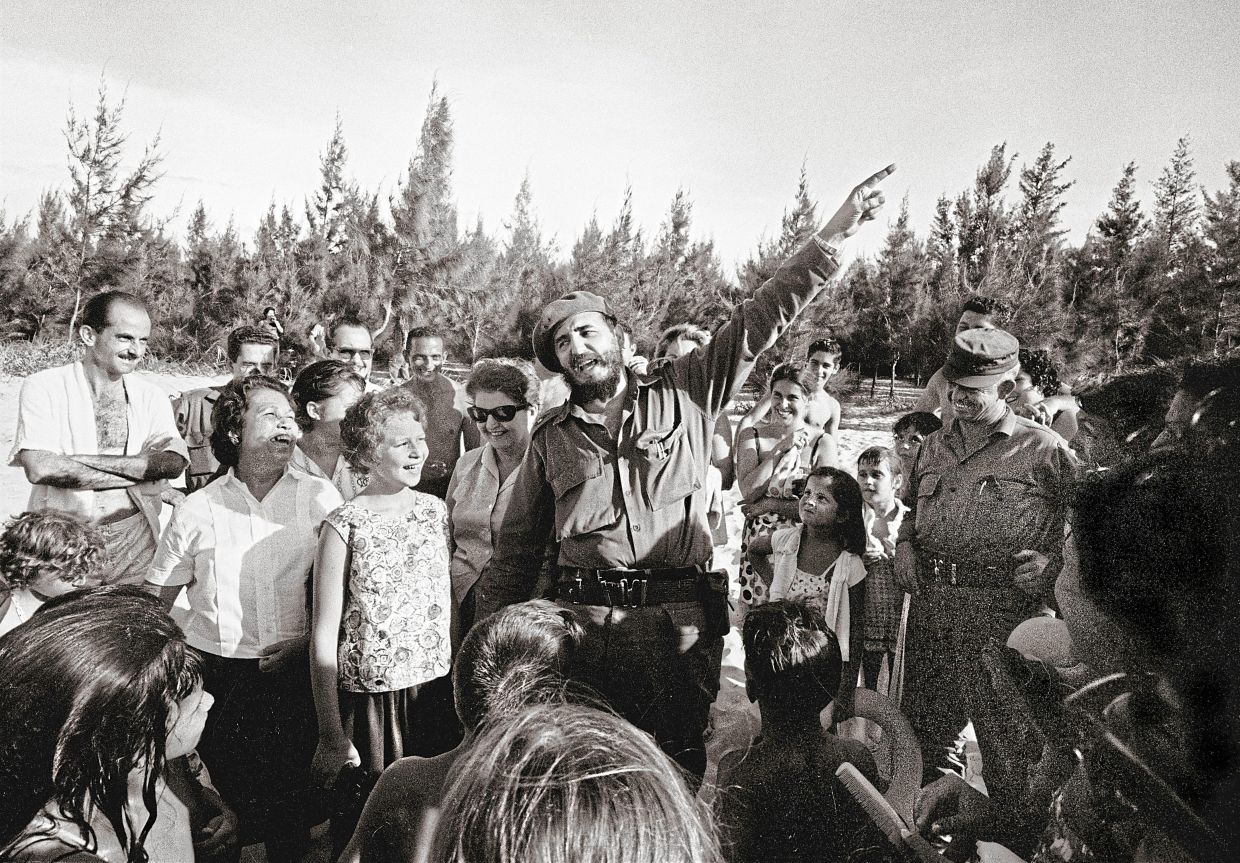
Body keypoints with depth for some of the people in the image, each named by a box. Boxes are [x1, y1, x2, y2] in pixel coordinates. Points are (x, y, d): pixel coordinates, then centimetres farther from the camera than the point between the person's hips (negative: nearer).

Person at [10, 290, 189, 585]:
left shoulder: (151, 397, 3)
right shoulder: (43, 387, -4)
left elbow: (173, 463, -13)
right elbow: (39, 469, -18)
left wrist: (80, 460, -18)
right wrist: (139, 472, -15)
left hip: (135, 547, 2)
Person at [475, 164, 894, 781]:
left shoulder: (685, 393, 6)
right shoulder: (550, 438, 11)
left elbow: (760, 320, -1)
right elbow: (516, 550, 14)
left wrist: (833, 235, -9)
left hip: (681, 619, -1)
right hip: (585, 619, 1)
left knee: (679, 759, 4)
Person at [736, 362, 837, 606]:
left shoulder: (822, 443, -2)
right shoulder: (752, 435, 3)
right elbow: (748, 491, -10)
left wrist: (768, 505, -9)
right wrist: (779, 451, -12)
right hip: (759, 541, 1)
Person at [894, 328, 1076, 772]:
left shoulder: (1042, 448, -2)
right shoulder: (933, 446, 15)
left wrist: (1053, 560, -11)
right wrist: (905, 543, 10)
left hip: (1003, 607, -5)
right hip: (929, 601, 5)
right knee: (921, 723, 13)